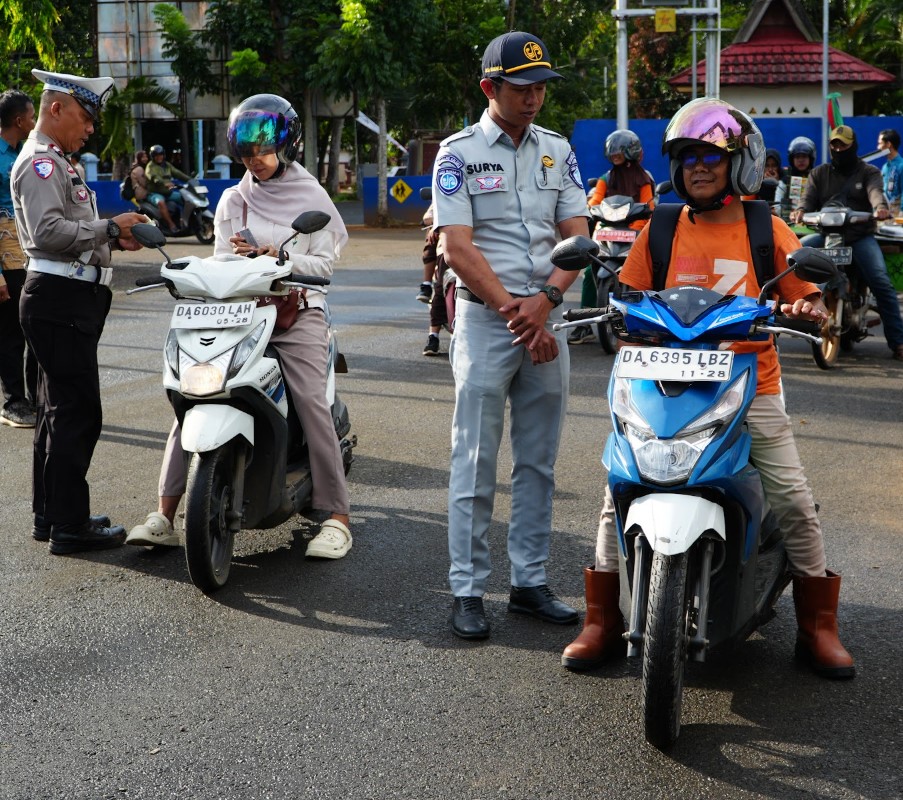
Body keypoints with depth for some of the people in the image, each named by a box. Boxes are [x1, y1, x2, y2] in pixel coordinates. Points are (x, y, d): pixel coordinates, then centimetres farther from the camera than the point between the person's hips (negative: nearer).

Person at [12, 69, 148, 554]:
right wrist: (110, 228, -19)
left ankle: (50, 515, 22)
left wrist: (114, 240, 10)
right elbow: (48, 231, -23)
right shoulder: (40, 161, -11)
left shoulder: (55, 162, 23)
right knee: (77, 412, -9)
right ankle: (70, 525, -6)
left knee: (59, 411, 14)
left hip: (67, 299, 11)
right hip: (60, 299, -11)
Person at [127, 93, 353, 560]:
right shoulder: (233, 200, 15)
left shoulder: (311, 196, 8)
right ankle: (164, 516, -11)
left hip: (296, 311, -2)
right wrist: (235, 256, -12)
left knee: (312, 403, -19)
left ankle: (337, 518, -13)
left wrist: (283, 260, -17)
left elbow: (324, 263, 0)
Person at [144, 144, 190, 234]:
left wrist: (189, 179, -4)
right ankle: (171, 225, -42)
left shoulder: (167, 165, 18)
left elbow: (177, 173, 12)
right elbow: (154, 177, -25)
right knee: (161, 202, -38)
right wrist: (164, 183, -44)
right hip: (155, 193, -7)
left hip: (168, 192, 7)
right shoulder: (150, 166, -5)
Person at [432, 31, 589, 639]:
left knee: (538, 463, 9)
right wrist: (513, 312, -16)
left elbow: (578, 238, 4)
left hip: (545, 319, 4)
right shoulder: (459, 154, -3)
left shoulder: (558, 150, 10)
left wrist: (544, 301, -12)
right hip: (485, 319, -4)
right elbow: (457, 248, -11)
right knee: (476, 464, -2)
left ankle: (531, 582, 18)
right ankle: (468, 590, 4)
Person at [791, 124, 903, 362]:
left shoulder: (868, 172, 9)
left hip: (860, 236, -2)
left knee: (882, 283, -20)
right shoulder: (819, 173, 17)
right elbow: (810, 197, 2)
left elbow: (875, 191, -12)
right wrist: (801, 210, -24)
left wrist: (880, 206, -37)